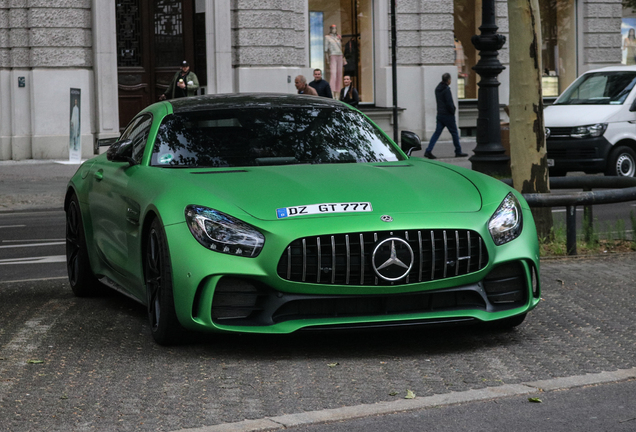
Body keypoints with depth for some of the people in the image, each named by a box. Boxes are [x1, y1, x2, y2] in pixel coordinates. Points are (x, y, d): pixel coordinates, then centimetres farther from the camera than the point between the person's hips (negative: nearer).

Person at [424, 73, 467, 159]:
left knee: (437, 132, 4)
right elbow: (449, 103, -20)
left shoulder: (437, 89, 9)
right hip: (447, 115, -8)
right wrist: (453, 111, -7)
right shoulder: (446, 89, -17)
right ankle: (458, 152, 12)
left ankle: (428, 151, -6)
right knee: (454, 132, 5)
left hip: (440, 114, 8)